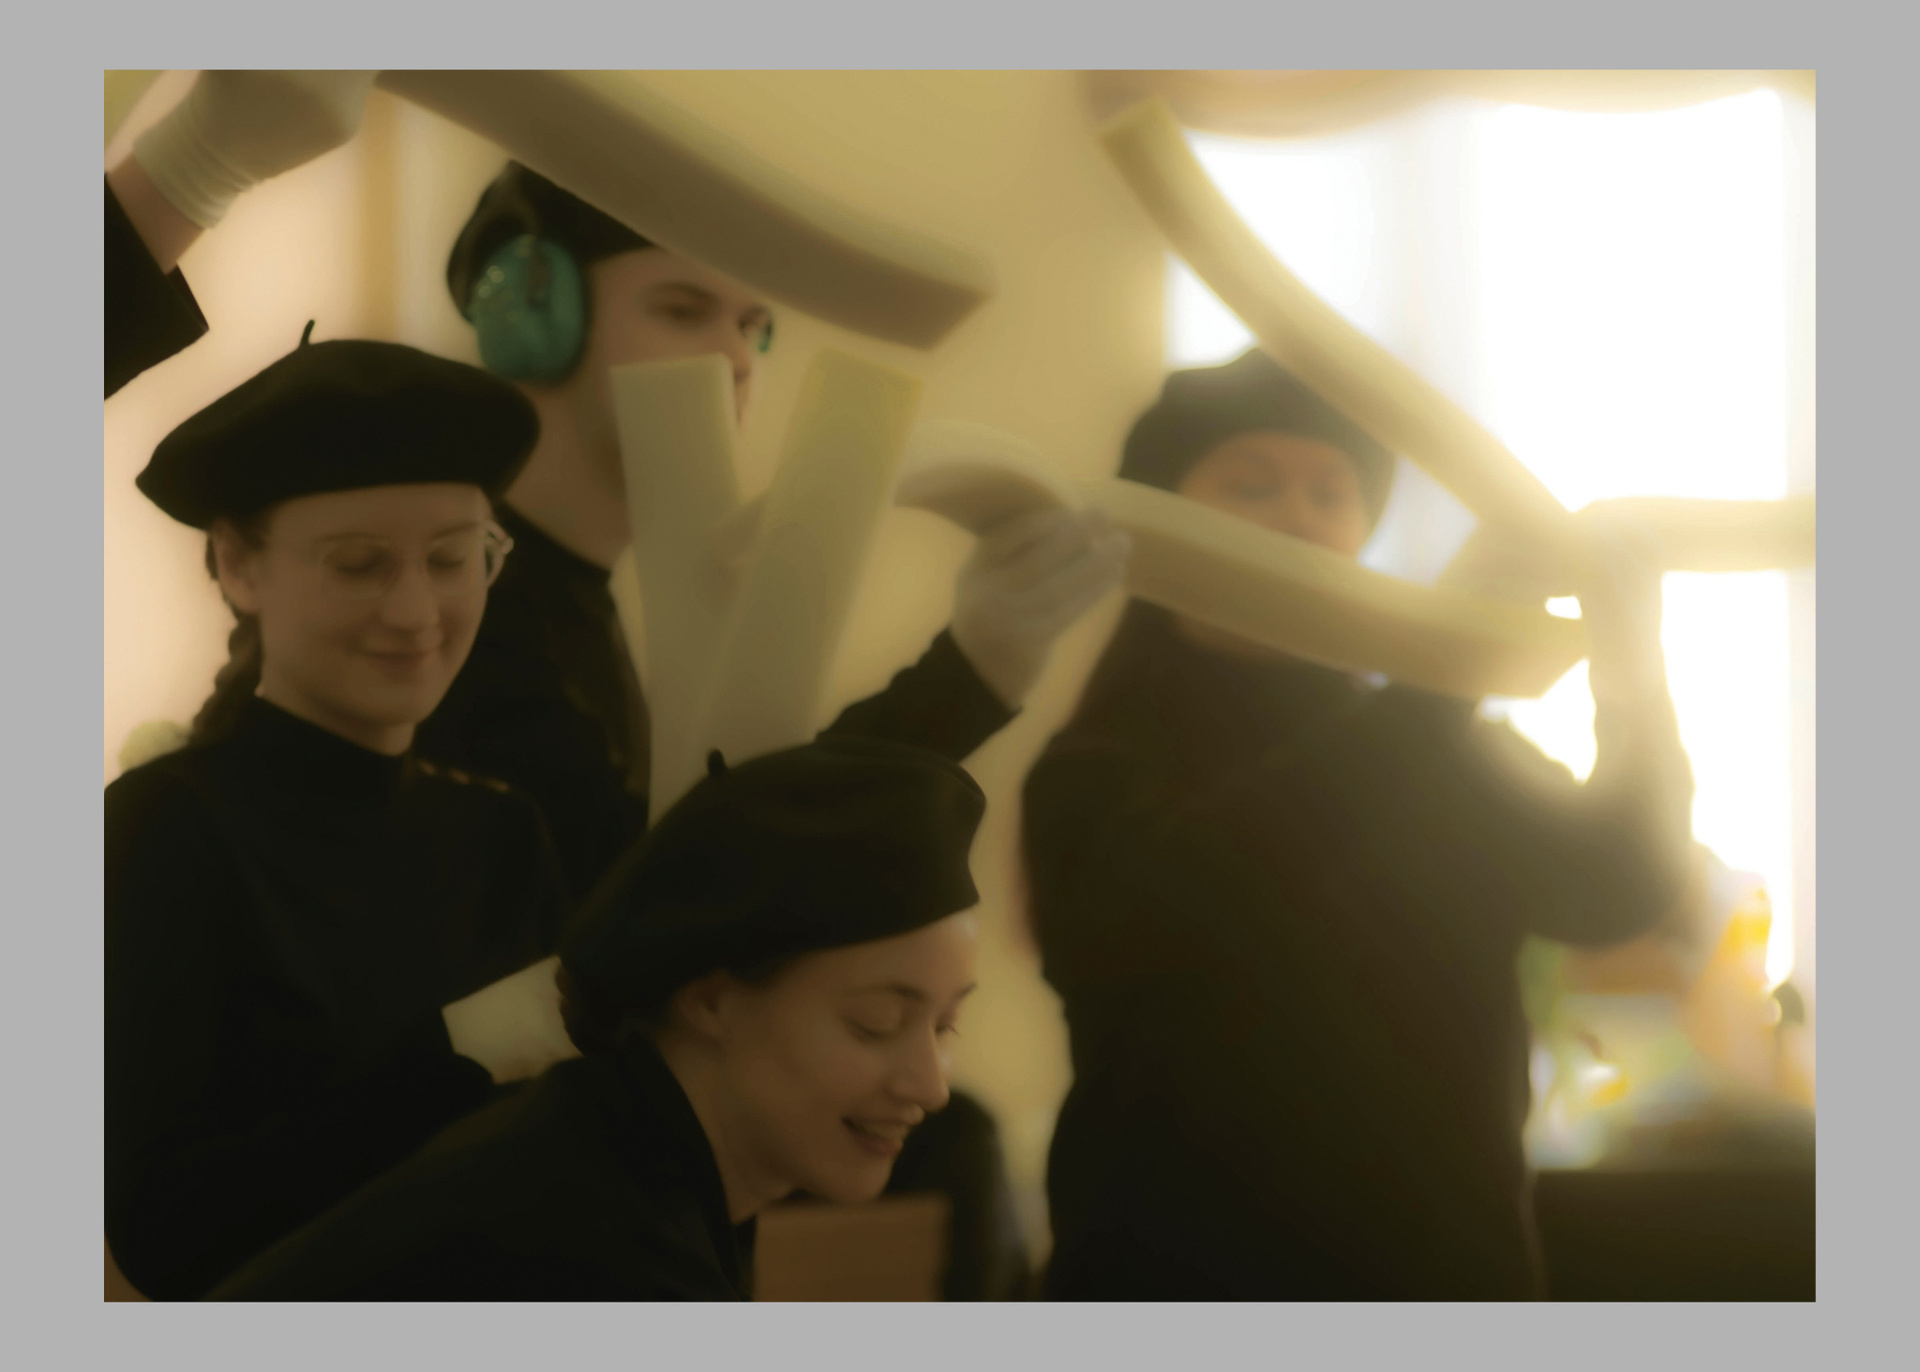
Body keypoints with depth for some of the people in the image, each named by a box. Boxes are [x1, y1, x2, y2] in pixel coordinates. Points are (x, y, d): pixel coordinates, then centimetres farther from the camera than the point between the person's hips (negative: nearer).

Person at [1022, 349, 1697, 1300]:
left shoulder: (1446, 757, 6)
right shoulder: (1099, 775, -2)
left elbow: (1614, 891, -11)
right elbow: (1179, 903, -24)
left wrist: (1634, 673, -29)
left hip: (1443, 1286, 3)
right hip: (1177, 1284, -3)